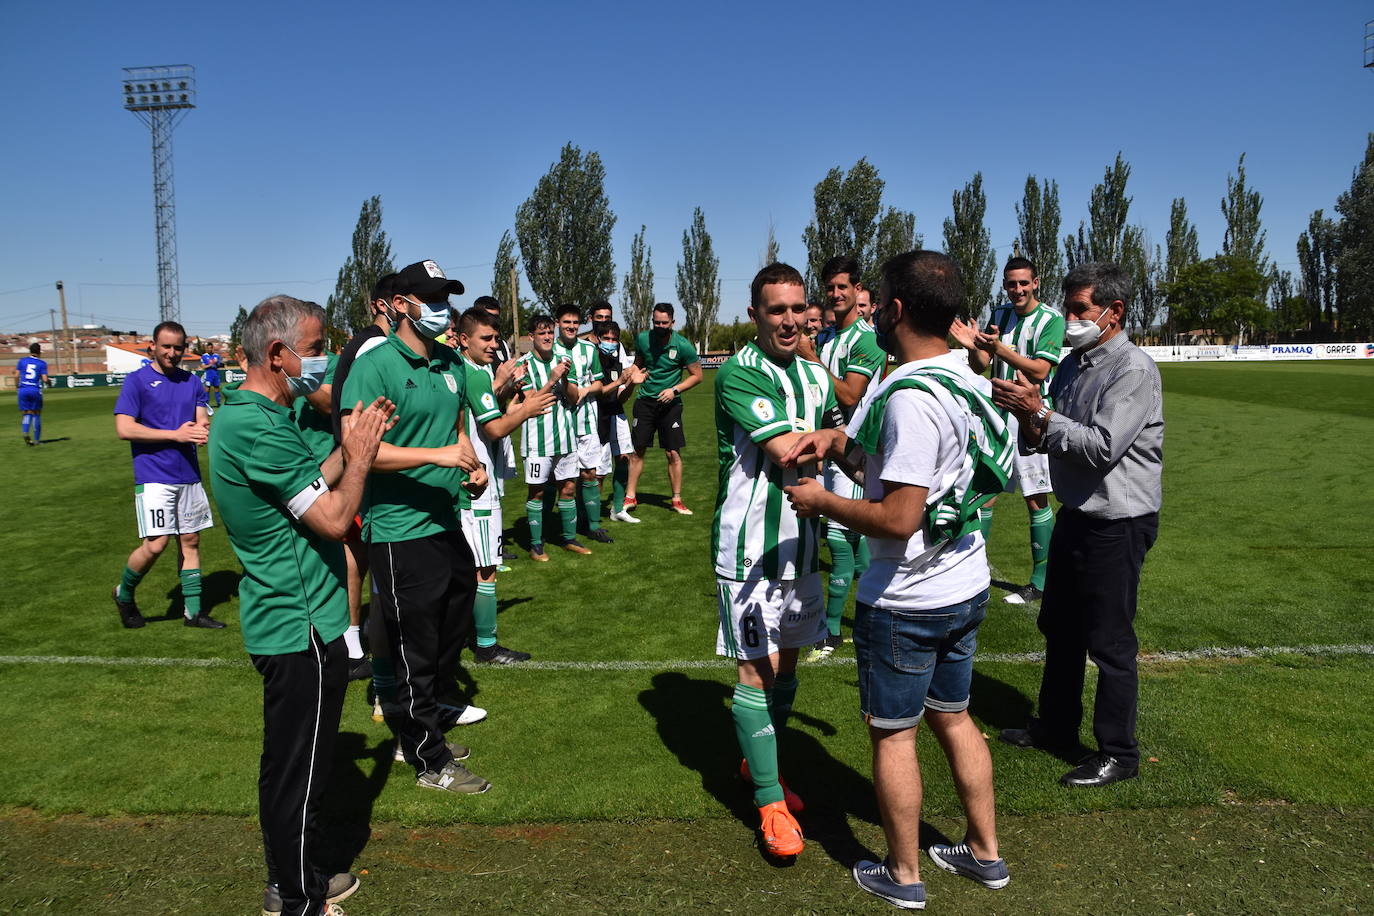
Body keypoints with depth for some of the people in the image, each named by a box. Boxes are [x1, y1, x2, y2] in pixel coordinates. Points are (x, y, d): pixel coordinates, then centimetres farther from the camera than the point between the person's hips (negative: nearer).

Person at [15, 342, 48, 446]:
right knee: (36, 414, 8)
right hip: (36, 390, -2)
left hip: (23, 390, 2)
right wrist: (47, 383, 14)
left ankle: (25, 433, -17)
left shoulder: (22, 361, 6)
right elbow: (45, 379, -7)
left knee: (27, 414, 9)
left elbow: (16, 375, 0)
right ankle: (37, 440, 9)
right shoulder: (42, 363, 0)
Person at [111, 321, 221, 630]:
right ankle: (124, 594, 17)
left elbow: (203, 420, 9)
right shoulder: (137, 381, -4)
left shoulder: (191, 382, 11)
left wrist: (201, 429, -16)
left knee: (190, 541, 8)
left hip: (188, 475, 5)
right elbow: (124, 428, -12)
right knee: (155, 544, -11)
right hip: (153, 477, -5)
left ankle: (192, 612, 16)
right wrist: (176, 434, -16)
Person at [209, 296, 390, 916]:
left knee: (288, 765, 22)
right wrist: (360, 455, -10)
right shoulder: (259, 428, -24)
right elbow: (332, 518, -23)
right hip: (302, 629, -11)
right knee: (300, 772, 5)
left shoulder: (241, 416, 10)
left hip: (280, 621, 11)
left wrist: (350, 446, 8)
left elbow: (308, 487, 15)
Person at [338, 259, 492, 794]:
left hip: (447, 525, 8)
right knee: (415, 653, 5)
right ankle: (431, 763, 20)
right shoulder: (374, 367, -14)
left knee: (449, 637, 20)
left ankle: (419, 733, 40)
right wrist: (437, 455, -28)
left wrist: (472, 466, 5)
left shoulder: (451, 363, 11)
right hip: (401, 534, -8)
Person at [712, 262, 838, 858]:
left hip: (800, 542, 7)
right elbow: (786, 450, -22)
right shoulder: (738, 374, -14)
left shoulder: (816, 376, 9)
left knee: (787, 664, 16)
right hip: (750, 548, -7)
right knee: (757, 671, -1)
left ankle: (760, 761, 36)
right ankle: (770, 803, 10)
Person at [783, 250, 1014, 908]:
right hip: (966, 587, 9)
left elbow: (898, 517, -28)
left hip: (906, 601, -9)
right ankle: (985, 853, 37)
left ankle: (903, 876, 27)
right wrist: (841, 440, 3)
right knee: (952, 717, 22)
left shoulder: (909, 397, -26)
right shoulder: (962, 379, 4)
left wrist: (821, 501, -14)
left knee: (893, 733, 9)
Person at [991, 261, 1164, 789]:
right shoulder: (1073, 364, 9)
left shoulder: (1134, 370, -16)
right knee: (1058, 628, 19)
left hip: (1118, 523, -9)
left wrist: (1039, 411, -21)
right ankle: (1056, 726, 36)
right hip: (1076, 514, 9)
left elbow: (1101, 448, -24)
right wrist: (1029, 421, -10)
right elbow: (1046, 440, 11)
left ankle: (1118, 754, 16)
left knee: (1110, 642, 1)